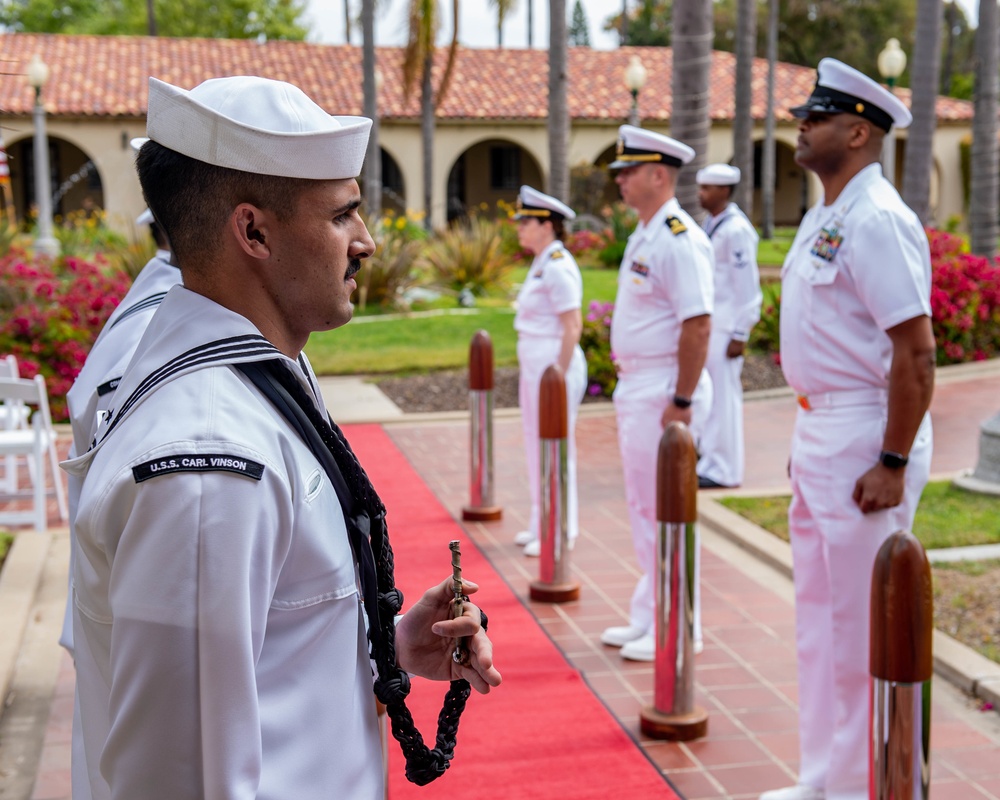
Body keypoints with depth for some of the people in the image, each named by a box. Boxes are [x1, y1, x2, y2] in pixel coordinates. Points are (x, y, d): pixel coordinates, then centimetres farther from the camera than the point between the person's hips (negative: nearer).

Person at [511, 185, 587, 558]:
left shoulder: (558, 267, -17)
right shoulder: (542, 264, 14)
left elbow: (572, 326, -19)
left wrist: (558, 378, -20)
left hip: (555, 366, -10)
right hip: (534, 364, 10)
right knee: (536, 444, 15)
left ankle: (561, 531, 8)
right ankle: (542, 523, 25)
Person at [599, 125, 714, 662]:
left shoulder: (679, 239, -17)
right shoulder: (643, 235, 14)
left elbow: (698, 325, -22)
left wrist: (681, 402, -23)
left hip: (664, 392, -10)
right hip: (635, 387, 10)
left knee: (665, 508, -3)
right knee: (643, 507, 16)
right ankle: (648, 617, 27)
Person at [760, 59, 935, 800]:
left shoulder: (877, 220, -17)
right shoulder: (822, 217, 14)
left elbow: (917, 353, -21)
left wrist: (893, 463, -22)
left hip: (866, 440, -10)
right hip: (819, 432, 10)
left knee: (860, 624, -2)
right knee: (818, 616, 17)